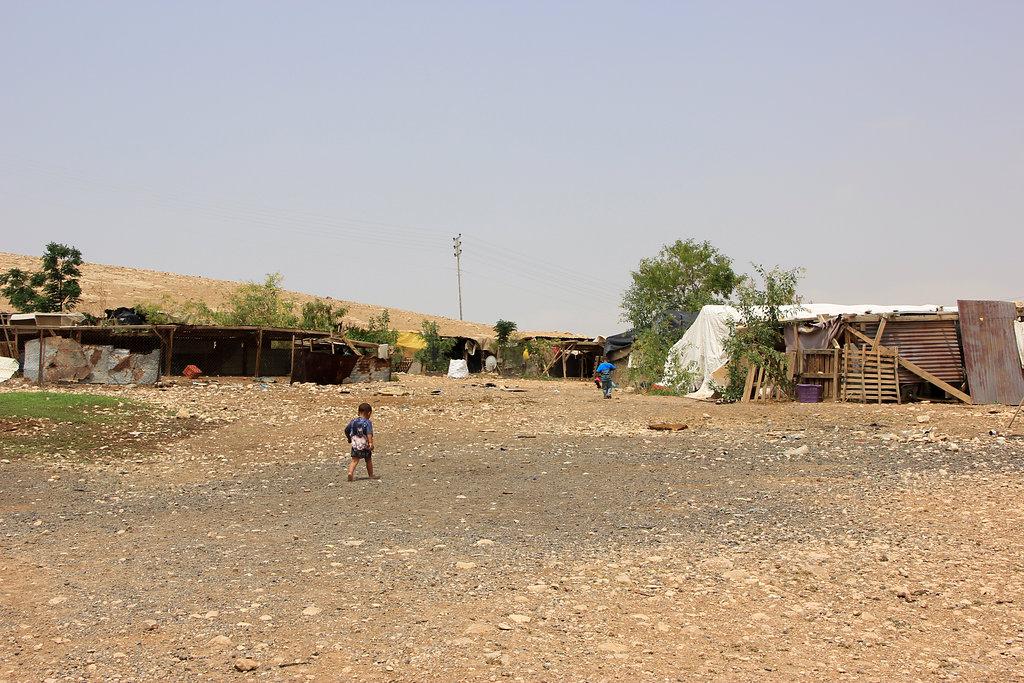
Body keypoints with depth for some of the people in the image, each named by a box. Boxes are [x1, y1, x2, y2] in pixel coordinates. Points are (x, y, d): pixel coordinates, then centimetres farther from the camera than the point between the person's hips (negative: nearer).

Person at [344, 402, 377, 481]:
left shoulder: (353, 421, 7)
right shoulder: (368, 422, -11)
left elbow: (346, 430, 16)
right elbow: (369, 433, -24)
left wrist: (349, 438, 32)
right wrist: (371, 443, -31)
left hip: (355, 445, 3)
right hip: (365, 445, -3)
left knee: (354, 460, -2)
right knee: (368, 460, 15)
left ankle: (350, 473, -25)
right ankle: (371, 475, 25)